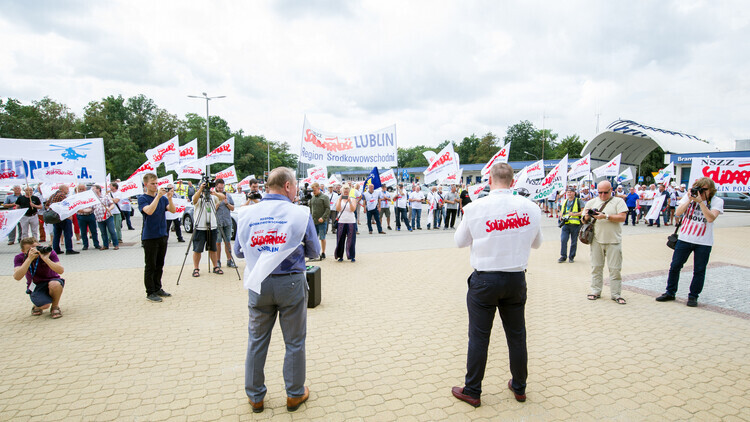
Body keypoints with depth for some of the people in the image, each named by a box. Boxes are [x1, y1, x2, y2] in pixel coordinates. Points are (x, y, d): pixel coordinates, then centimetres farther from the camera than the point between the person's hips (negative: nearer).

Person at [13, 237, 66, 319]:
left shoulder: (49, 253, -16)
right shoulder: (20, 258, -11)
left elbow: (61, 271, -28)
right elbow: (17, 277, -29)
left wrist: (46, 258, -38)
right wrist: (30, 259, -35)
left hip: (51, 281, 0)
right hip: (35, 286, 0)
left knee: (55, 284, -38)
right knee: (45, 305, -28)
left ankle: (55, 307, -8)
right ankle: (38, 306, 12)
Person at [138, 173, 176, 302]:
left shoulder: (162, 198, 8)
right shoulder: (142, 198, -6)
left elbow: (173, 210, -4)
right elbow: (149, 211, -24)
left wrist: (170, 198, -19)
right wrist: (158, 196, -28)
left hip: (162, 236, 5)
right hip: (149, 237, -5)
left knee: (159, 265, 13)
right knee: (150, 266, 0)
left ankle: (158, 288, 24)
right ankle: (150, 292, 8)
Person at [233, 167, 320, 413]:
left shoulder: (247, 214, -1)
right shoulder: (300, 214, -9)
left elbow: (239, 252, 9)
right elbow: (314, 252, 0)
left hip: (258, 285, 3)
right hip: (290, 283, -2)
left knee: (256, 341, 16)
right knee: (294, 342, 13)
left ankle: (255, 397, 29)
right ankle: (294, 395, 26)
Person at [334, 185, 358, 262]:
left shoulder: (353, 199, 6)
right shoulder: (339, 199, 10)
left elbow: (353, 209, -8)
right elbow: (337, 209, -6)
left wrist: (349, 201, -18)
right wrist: (340, 199, -13)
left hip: (351, 222, -1)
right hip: (341, 222, 1)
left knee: (351, 240, 0)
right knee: (340, 240, 3)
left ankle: (351, 256, 8)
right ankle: (340, 256, 13)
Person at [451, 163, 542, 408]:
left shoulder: (475, 208, -13)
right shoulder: (530, 208, -5)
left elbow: (460, 241, 2)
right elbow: (536, 243, 11)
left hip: (485, 279, -3)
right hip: (517, 279, 3)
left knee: (479, 337, 8)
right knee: (516, 335, 18)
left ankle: (472, 392, 19)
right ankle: (519, 388, 34)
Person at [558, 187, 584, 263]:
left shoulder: (579, 201, 2)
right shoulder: (564, 202, 17)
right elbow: (561, 212, 25)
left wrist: (574, 214, -17)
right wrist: (561, 217, 4)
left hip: (575, 224, -3)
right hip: (565, 224, 3)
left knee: (574, 242, 4)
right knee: (563, 240, -6)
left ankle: (571, 257, 16)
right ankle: (563, 256, 3)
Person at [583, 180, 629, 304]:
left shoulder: (618, 201, 3)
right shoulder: (592, 202, 12)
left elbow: (622, 217, -9)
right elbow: (584, 220, 12)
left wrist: (606, 216, -20)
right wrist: (587, 216, -10)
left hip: (613, 241, -3)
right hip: (596, 240, 3)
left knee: (615, 268, 1)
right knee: (596, 266, 8)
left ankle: (616, 294, 9)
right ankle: (595, 291, 18)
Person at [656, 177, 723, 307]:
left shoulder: (717, 201, -3)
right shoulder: (689, 196, 4)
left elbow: (711, 218, -18)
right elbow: (678, 212, -6)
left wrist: (700, 201, -21)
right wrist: (689, 199, -14)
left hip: (704, 243, -2)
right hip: (684, 238, 2)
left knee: (699, 270, 5)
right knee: (674, 266, 5)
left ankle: (693, 296, 18)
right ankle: (670, 293, 18)